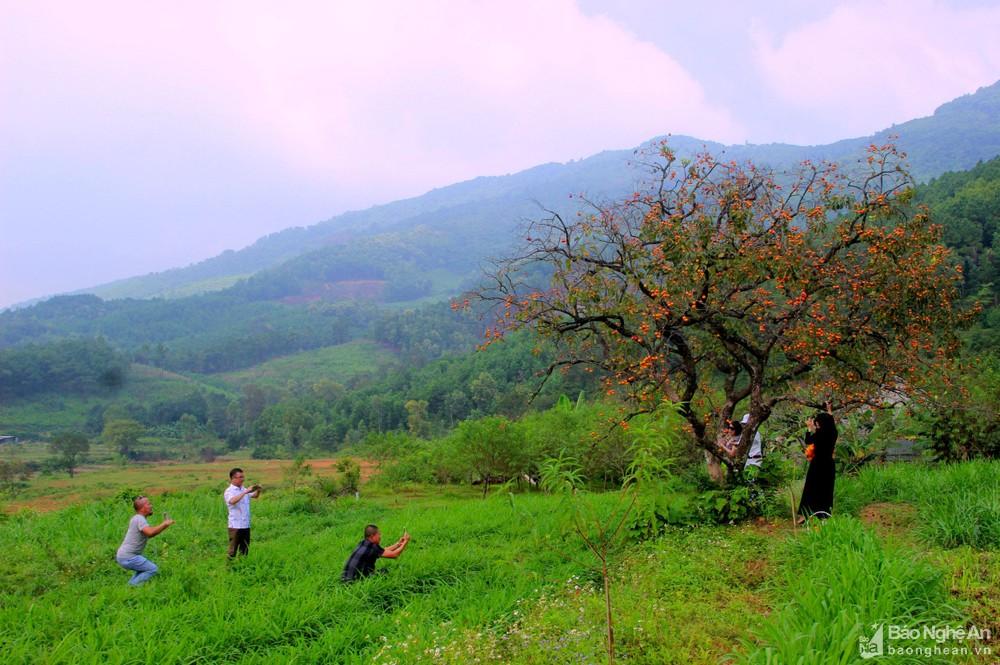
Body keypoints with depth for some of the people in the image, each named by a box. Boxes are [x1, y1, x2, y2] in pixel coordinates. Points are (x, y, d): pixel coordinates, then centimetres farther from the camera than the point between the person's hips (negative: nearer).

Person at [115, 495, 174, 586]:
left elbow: (149, 535, 22)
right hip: (128, 557, -10)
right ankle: (132, 585, -8)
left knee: (145, 568, 27)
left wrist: (164, 525, 12)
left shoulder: (138, 518, 15)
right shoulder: (139, 519, -16)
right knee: (153, 569, -10)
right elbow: (150, 532, -33)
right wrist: (164, 524, -20)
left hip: (123, 556, 10)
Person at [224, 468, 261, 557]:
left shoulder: (243, 490, 13)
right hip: (235, 526, -6)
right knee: (233, 551, 0)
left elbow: (255, 496, 14)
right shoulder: (229, 491, -8)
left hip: (246, 525, 6)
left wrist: (258, 491, -8)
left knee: (245, 550, 11)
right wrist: (245, 492, -30)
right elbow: (232, 501, -27)